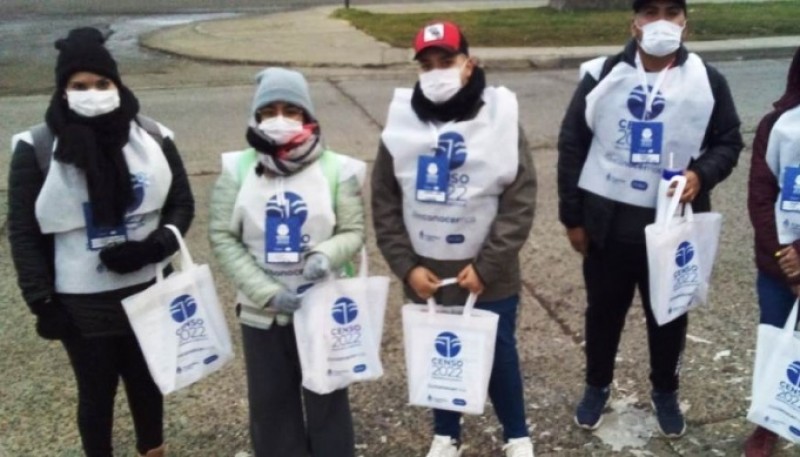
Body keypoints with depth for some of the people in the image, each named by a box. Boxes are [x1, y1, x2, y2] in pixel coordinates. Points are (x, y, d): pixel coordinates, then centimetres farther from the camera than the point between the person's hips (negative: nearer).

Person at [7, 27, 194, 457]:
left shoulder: (151, 137, -4)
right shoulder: (37, 148, -9)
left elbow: (181, 204, 3)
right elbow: (23, 232, -5)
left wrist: (154, 247, -15)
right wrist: (41, 301, -9)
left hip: (147, 292, 3)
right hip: (80, 302, -2)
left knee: (147, 381, 20)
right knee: (96, 391, 13)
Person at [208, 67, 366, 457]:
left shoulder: (335, 169, -8)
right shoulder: (238, 169, -4)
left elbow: (353, 232, -4)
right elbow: (222, 236, -5)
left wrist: (327, 255, -27)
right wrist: (266, 292, -15)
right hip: (261, 309, 2)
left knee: (326, 397, 13)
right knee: (270, 400, 16)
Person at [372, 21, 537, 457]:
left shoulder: (500, 120, -10)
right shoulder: (402, 124, -3)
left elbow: (520, 203, -11)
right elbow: (384, 205, 0)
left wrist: (486, 266, -16)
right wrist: (406, 266, -7)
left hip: (489, 276, -2)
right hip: (426, 275, 2)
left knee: (499, 355, 13)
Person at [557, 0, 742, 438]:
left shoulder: (707, 82, -3)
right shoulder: (602, 75, -4)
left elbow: (728, 142, 5)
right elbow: (572, 145, 0)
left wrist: (702, 174, -18)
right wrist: (572, 216, -1)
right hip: (608, 221, 0)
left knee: (669, 313, 15)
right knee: (603, 309, 15)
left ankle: (665, 392, 39)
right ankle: (597, 386, 38)